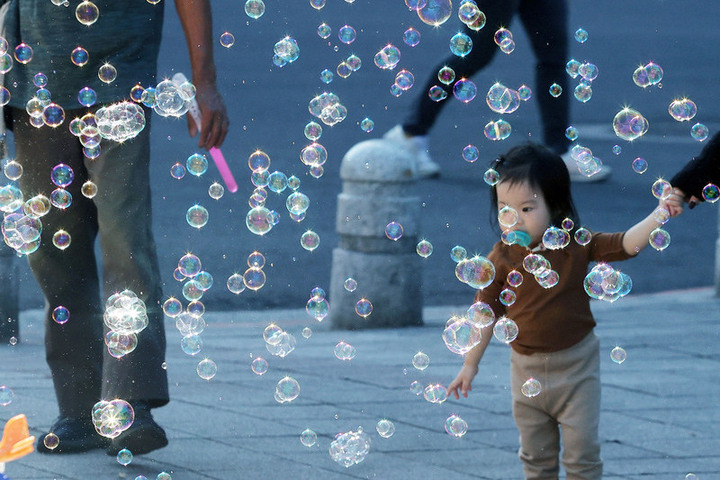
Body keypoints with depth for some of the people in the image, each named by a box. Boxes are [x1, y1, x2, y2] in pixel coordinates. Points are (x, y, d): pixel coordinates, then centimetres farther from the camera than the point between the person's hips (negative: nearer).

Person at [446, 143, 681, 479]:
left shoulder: (577, 246, -9)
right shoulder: (502, 259, -8)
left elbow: (627, 244, -14)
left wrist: (658, 216, -30)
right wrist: (470, 364, 5)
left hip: (576, 367, -2)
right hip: (527, 370, 2)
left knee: (582, 453, 0)